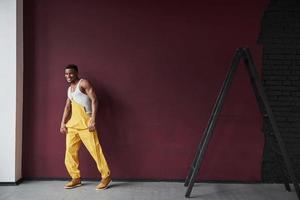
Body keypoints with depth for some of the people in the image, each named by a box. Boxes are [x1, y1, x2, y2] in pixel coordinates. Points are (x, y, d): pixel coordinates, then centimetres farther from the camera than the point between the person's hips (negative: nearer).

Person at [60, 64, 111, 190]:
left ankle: (106, 176, 0)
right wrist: (63, 123, 14)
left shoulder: (83, 83, -4)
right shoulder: (69, 89, 20)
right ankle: (76, 178, 17)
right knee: (70, 150, 6)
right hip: (72, 122, 8)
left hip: (85, 121, -8)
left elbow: (94, 100, -12)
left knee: (94, 149, -9)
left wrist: (93, 119, -20)